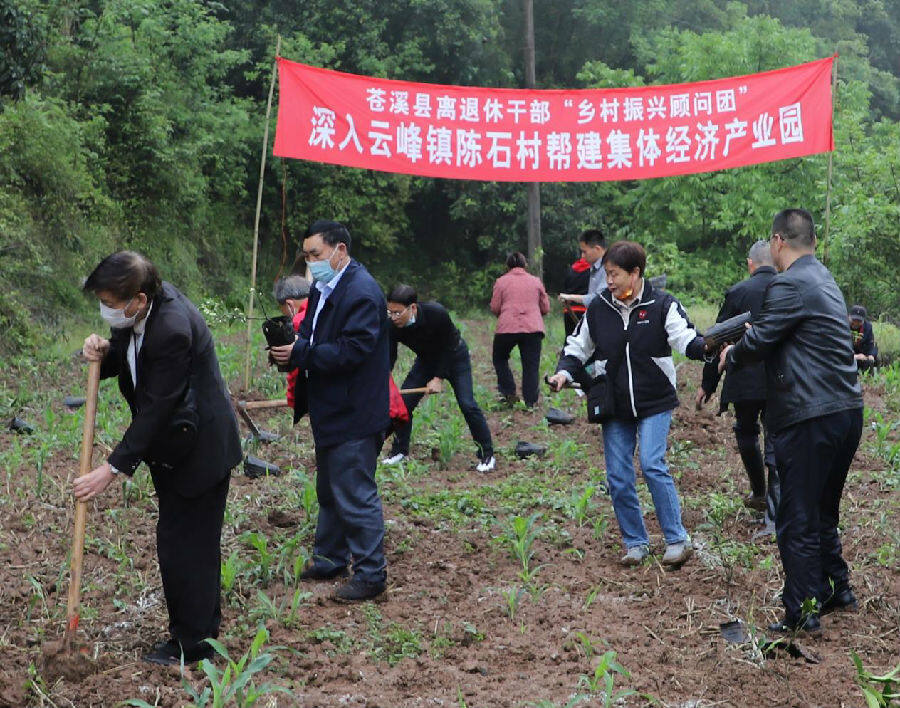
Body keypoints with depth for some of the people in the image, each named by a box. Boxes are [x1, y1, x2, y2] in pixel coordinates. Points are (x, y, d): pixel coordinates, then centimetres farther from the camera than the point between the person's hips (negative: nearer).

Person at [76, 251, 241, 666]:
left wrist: (113, 469, -23)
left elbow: (155, 409, -27)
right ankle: (206, 623, 34)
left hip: (198, 450, -10)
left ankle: (191, 643, 10)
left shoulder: (172, 331, -30)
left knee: (182, 542, -2)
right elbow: (126, 356, 12)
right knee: (197, 539, 19)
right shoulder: (150, 303, -3)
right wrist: (104, 352, -13)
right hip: (179, 446, 10)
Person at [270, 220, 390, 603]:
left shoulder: (361, 292, -20)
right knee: (329, 491, 21)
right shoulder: (324, 288, 11)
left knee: (355, 495, -4)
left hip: (354, 414, -10)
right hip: (331, 411, 11)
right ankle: (329, 559, 34)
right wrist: (291, 347, -3)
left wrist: (300, 354, -23)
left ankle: (371, 574, 7)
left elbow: (352, 351, -26)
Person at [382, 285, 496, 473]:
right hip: (426, 359, 4)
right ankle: (399, 450, 14)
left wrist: (439, 377, -26)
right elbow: (389, 356, -18)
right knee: (403, 401, -4)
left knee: (467, 404, -15)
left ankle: (487, 455, -2)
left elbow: (447, 347, -25)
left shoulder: (436, 313, -36)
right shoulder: (393, 326, -25)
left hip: (454, 357, -4)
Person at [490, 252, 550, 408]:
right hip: (533, 328, 1)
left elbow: (494, 308, 3)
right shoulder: (536, 281, 13)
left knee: (499, 359, 19)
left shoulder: (501, 281, 7)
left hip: (507, 327, -1)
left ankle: (509, 392, 8)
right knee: (531, 366, 4)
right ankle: (530, 401, -1)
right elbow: (545, 308, 15)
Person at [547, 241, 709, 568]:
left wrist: (704, 345, -39)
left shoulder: (661, 305, -6)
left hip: (655, 405, -4)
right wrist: (565, 372, -6)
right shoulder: (599, 307, 2)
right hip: (615, 407, 4)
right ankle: (636, 543, 19)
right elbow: (578, 345, 13)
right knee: (618, 477, 3)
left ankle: (677, 539, -2)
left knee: (652, 465, -16)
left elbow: (685, 339, -16)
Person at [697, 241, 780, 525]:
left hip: (746, 380, -2)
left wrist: (707, 384, 5)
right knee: (775, 441, 5)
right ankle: (775, 511, 2)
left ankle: (758, 493, 28)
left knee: (746, 433, 20)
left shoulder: (737, 293, -6)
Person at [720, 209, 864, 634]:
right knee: (823, 512, 23)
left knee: (797, 522, -1)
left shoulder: (790, 285, -15)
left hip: (810, 421, -10)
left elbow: (757, 341, -14)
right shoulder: (824, 279, 16)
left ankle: (802, 613, 4)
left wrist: (730, 357, 5)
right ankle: (838, 591, 34)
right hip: (847, 411, 10)